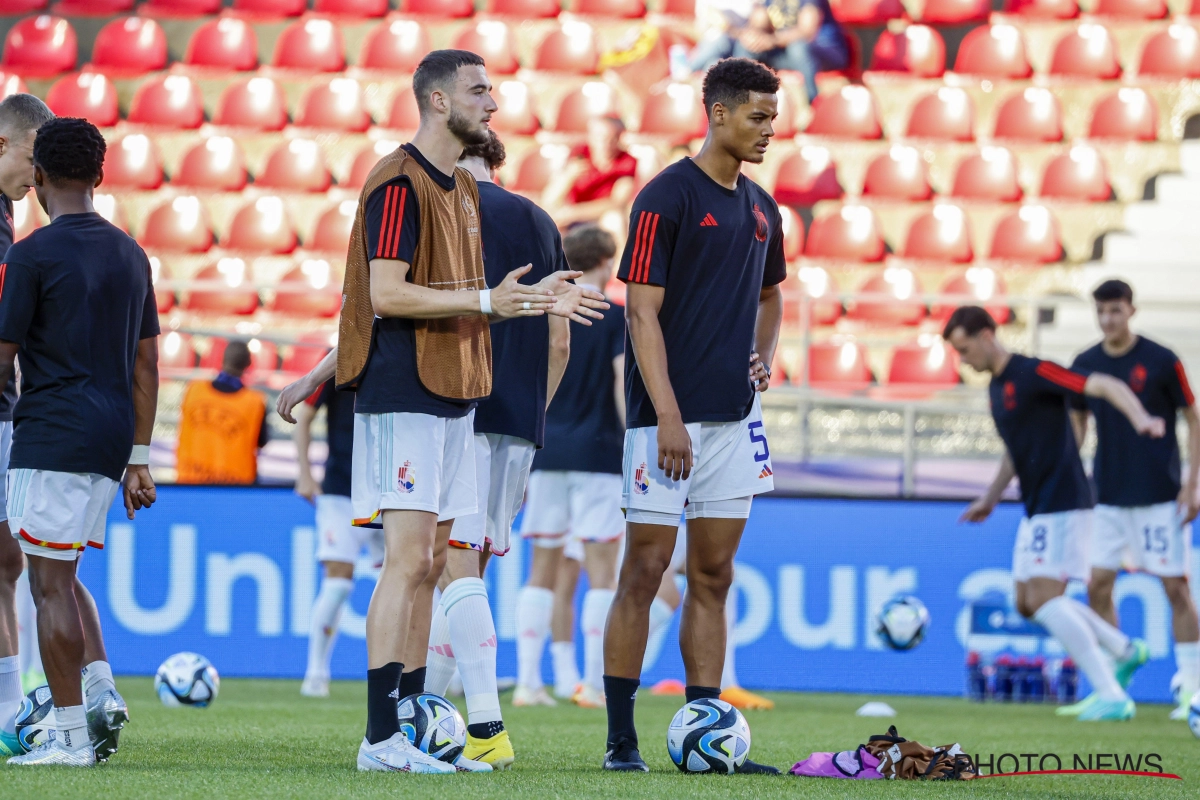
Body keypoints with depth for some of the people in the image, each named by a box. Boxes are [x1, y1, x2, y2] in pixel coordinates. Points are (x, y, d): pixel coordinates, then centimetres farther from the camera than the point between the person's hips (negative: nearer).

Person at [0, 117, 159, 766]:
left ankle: (70, 736, -3)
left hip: (52, 437, -7)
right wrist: (137, 459, 17)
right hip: (112, 438, 7)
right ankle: (101, 690, 3)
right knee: (62, 576, 19)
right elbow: (145, 362, 14)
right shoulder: (130, 254, 12)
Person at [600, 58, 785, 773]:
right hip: (670, 415, -7)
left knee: (714, 577, 7)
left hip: (734, 416, 7)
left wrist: (764, 355, 8)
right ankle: (622, 739, 1)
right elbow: (643, 313, -13)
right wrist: (668, 417, -18)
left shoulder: (761, 209, 13)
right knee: (645, 571, -4)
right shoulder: (667, 198, -9)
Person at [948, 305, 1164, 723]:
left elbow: (1104, 385, -24)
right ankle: (1125, 650, 26)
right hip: (1036, 508, 10)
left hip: (1062, 504, -10)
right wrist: (991, 497, 28)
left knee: (1043, 600, -17)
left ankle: (1113, 698, -16)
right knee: (1028, 603, 13)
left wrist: (1140, 418, -40)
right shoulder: (997, 386, 14)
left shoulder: (1034, 374, -14)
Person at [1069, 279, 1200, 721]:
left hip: (1160, 497, -4)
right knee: (1098, 586, 1)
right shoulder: (1085, 365, 3)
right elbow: (1077, 423, 15)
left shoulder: (1161, 361, -7)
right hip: (1108, 498, 4)